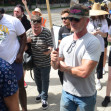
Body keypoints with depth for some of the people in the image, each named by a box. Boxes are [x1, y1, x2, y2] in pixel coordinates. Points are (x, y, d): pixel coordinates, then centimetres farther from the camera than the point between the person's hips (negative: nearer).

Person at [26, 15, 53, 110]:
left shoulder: (47, 32, -16)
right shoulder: (28, 32, -5)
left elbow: (50, 45, -15)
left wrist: (49, 50, -38)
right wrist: (26, 41, -17)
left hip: (45, 62, -4)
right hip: (34, 62, 4)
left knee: (45, 80, 7)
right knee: (37, 79, 20)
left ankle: (44, 98, 22)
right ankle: (41, 93, 43)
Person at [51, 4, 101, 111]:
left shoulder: (93, 42, -19)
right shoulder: (65, 40, 0)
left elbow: (84, 72, -27)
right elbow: (56, 66, 5)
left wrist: (65, 67, -11)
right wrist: (54, 61, -18)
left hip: (86, 96, -4)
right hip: (66, 91, 5)